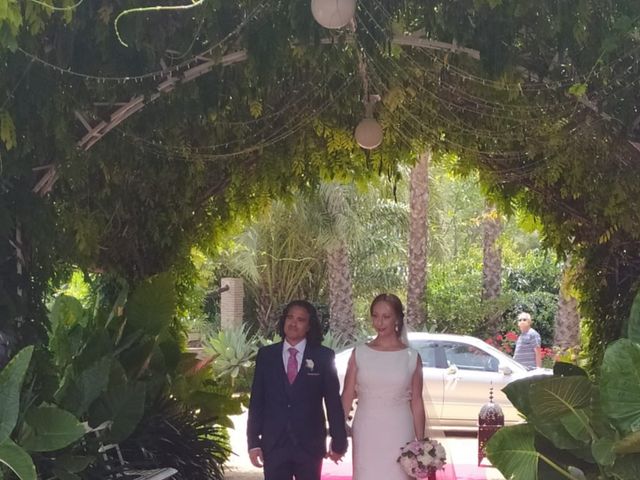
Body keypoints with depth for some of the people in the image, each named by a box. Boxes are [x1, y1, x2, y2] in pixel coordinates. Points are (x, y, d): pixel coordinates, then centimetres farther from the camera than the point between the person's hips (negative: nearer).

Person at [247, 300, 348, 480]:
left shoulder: (324, 356, -1)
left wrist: (338, 442, 2)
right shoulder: (266, 355, 4)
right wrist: (253, 441, -1)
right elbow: (256, 400, 4)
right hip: (273, 444, 1)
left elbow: (333, 402, 2)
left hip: (310, 444, -1)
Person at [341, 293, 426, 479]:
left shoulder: (412, 357, 1)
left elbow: (416, 402, 3)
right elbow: (347, 396, 3)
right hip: (366, 433, 1)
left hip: (398, 434, -1)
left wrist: (421, 443, 1)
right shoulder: (359, 353, 3)